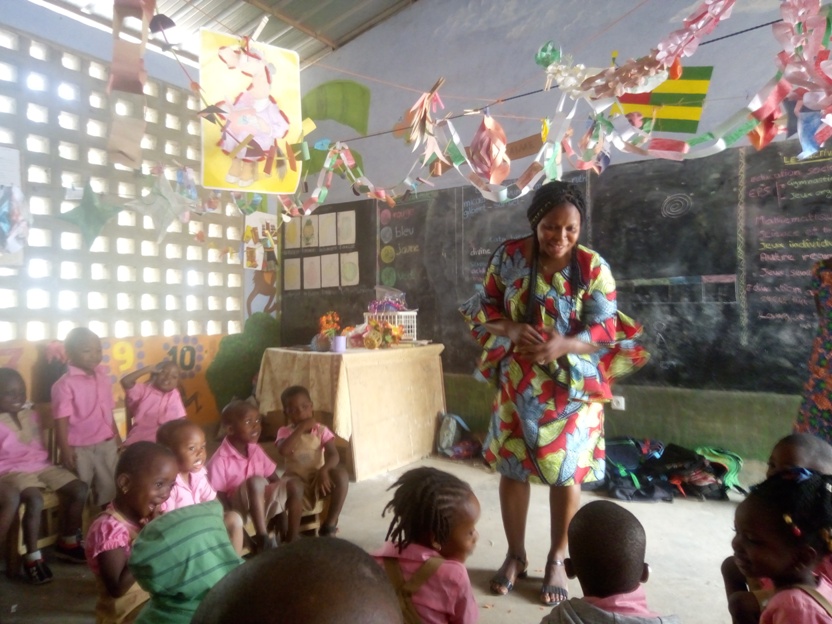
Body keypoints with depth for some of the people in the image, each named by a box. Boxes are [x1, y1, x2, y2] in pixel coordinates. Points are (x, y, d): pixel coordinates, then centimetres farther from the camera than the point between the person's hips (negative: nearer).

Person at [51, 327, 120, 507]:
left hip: (107, 445, 5)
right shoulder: (65, 384, -13)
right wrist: (66, 452, -15)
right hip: (79, 449, -5)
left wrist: (118, 439, 13)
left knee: (110, 491, 15)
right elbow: (61, 421, -14)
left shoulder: (103, 377, 3)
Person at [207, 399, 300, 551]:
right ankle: (263, 540, -27)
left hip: (262, 502, 6)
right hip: (239, 509, -6)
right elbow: (218, 500, -15)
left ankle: (292, 537, -5)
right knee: (255, 481, -35)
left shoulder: (255, 450, 1)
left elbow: (274, 480, 6)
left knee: (295, 484, -17)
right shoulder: (220, 461, -18)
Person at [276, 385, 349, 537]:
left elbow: (333, 455, -13)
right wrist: (301, 427, -23)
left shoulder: (322, 430, 1)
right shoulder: (285, 431, -1)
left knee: (341, 474, -28)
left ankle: (329, 525, -14)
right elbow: (284, 451, -25)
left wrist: (323, 470, -34)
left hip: (318, 478, 2)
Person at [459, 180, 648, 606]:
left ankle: (556, 560, 31)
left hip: (572, 385, -1)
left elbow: (606, 330, -9)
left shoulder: (593, 267, -9)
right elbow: (484, 308, 2)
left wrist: (563, 345, -28)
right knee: (511, 466, 9)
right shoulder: (508, 256, -5)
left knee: (567, 472, 8)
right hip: (518, 382, 2)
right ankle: (516, 555, 32)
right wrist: (511, 330, -18)